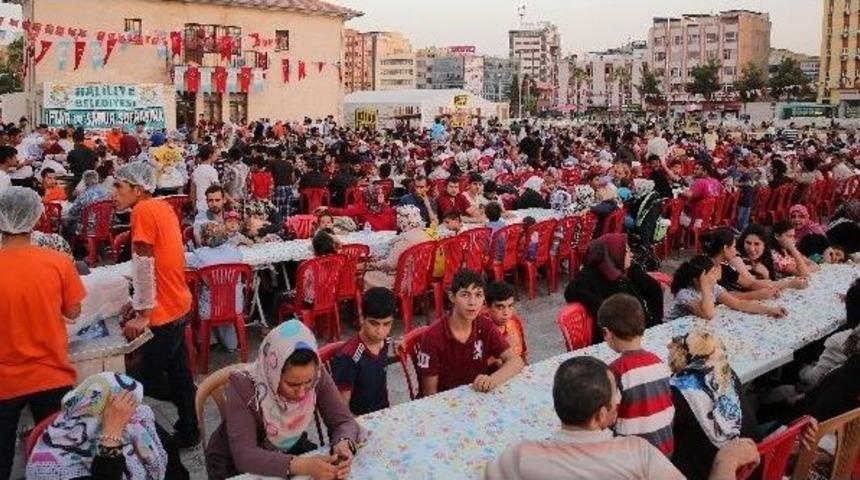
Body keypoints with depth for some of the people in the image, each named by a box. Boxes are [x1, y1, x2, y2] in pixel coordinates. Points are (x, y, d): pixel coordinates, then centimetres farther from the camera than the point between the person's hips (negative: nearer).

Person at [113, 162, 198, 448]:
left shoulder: (144, 210, -18)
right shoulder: (162, 207, 8)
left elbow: (144, 266, -20)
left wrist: (142, 314, -15)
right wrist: (139, 302, 14)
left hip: (163, 313, -9)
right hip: (176, 305, 9)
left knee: (147, 381, 1)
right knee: (177, 375, 17)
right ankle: (188, 433, 27)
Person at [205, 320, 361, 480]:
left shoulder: (317, 376, -17)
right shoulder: (242, 386, -26)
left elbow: (343, 421, -11)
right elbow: (244, 455, -31)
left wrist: (343, 445, -32)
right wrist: (300, 466, -41)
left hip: (291, 451, 4)